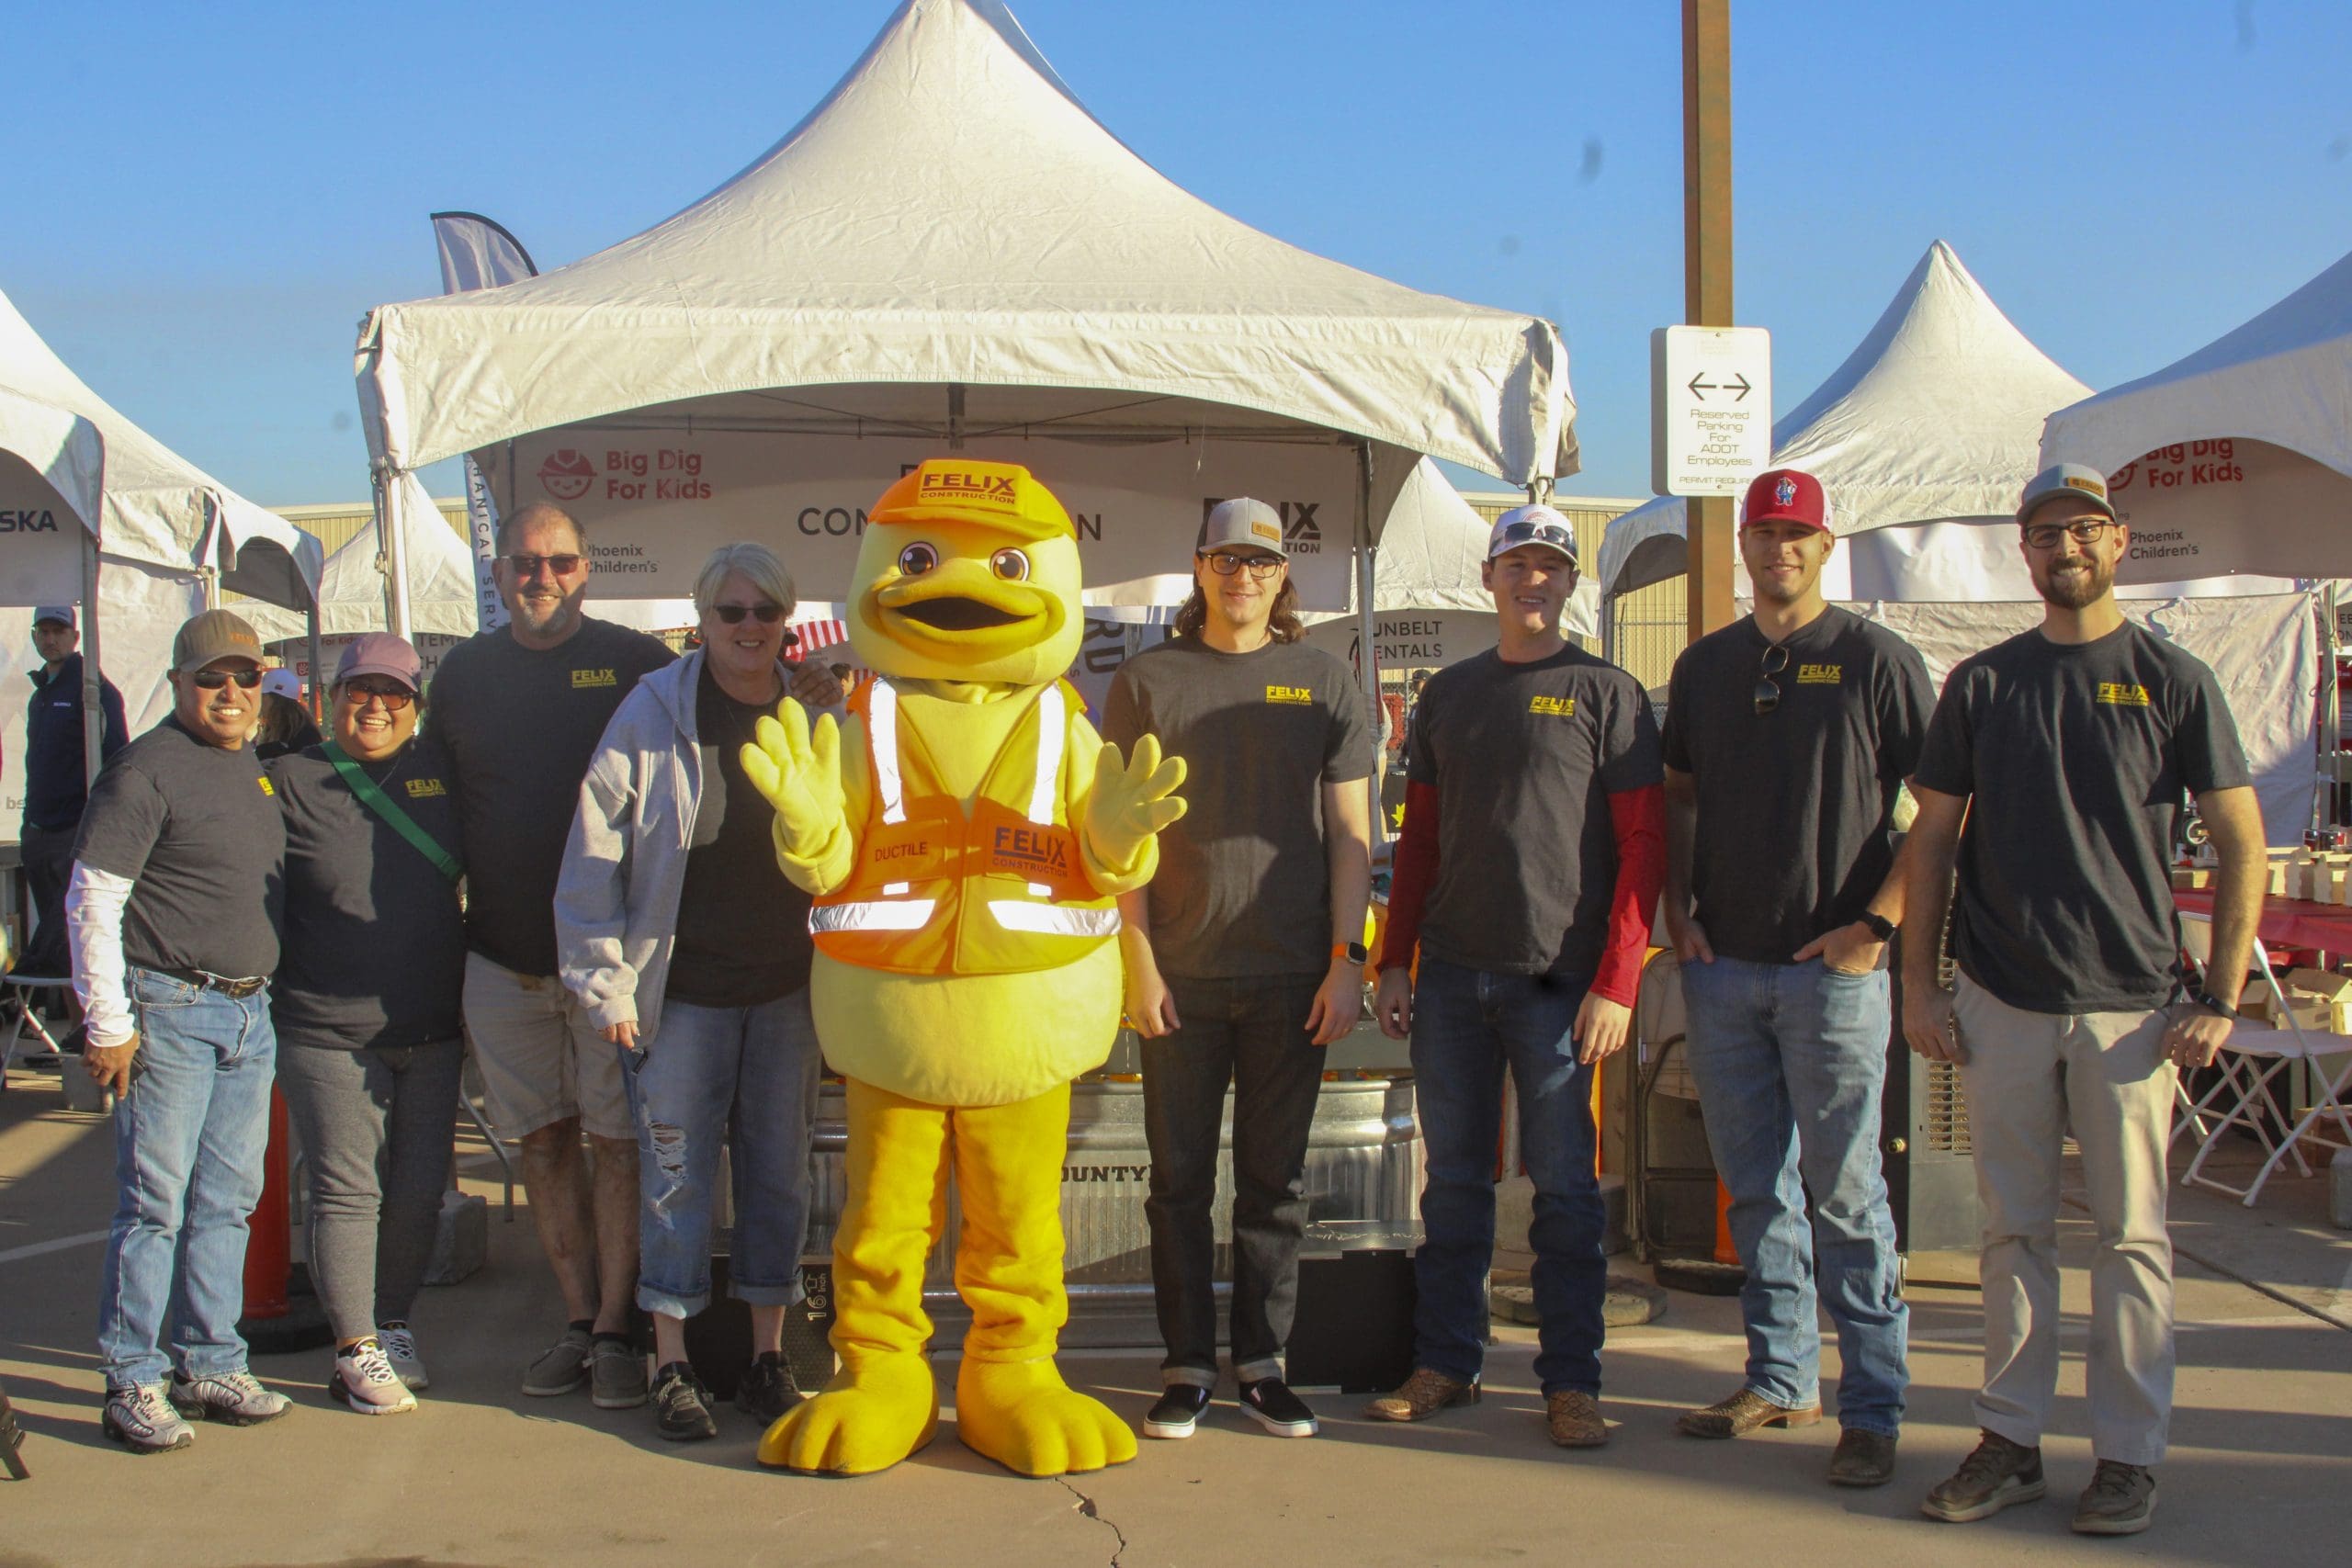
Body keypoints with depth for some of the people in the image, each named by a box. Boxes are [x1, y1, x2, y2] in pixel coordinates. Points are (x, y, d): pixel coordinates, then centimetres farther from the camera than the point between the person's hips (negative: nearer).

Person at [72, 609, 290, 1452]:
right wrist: (108, 1025, -14)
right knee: (154, 1200, -4)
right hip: (169, 1011, -7)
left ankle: (211, 1365, 20)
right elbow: (92, 900, -12)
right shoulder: (145, 771, -10)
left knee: (229, 1199, 11)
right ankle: (133, 1383, 3)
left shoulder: (253, 767, 14)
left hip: (248, 1014, 7)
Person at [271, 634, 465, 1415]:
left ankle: (394, 1326, 25)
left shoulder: (441, 773, 7)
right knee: (348, 1190, -1)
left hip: (432, 1030, 4)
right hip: (328, 1033, -4)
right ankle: (357, 1351, 8)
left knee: (420, 1190, 9)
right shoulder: (291, 782, -3)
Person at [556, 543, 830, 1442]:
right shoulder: (653, 714, -5)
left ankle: (768, 1358, 19)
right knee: (677, 1175, 2)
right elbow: (594, 856, -3)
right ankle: (672, 1365, 13)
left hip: (788, 990, 2)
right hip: (681, 992, -2)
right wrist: (605, 983, -6)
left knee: (779, 1173, 8)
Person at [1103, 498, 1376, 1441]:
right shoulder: (1148, 682, 6)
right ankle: (1187, 1368, 12)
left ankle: (1263, 1363, 15)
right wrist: (1139, 960, -4)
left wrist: (1347, 960, -2)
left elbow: (1351, 832, 7)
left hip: (1292, 975, 0)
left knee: (1275, 1181, 6)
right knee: (1180, 1179, 4)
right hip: (1180, 974, 0)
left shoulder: (1324, 682, 8)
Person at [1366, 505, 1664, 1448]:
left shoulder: (1607, 694, -1)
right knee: (1454, 1181, 10)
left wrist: (1616, 982, -12)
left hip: (1558, 979, -4)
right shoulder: (1449, 694, 13)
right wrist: (1394, 961, 9)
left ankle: (1572, 1382, 9)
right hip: (1452, 972, 4)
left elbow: (1641, 845, -5)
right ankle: (1445, 1363, 20)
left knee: (1564, 1185, 1)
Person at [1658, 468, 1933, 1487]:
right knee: (1755, 1188, 12)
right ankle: (1780, 1380, 23)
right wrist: (1678, 909, 7)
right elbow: (1678, 795, 20)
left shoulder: (1878, 661, -3)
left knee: (1845, 1192, -3)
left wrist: (1878, 922, -12)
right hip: (1722, 965, 5)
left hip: (1833, 968, -5)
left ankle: (1872, 1410, 4)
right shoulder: (1704, 666, 12)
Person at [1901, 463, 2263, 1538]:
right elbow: (1932, 838, 11)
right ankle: (2010, 1443, 15)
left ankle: (2129, 1454, 12)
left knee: (2131, 1233, 3)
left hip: (2131, 1006, -2)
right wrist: (1919, 983, 4)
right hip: (2000, 1004, 2)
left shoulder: (2173, 680, 1)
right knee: (2015, 1232, 7)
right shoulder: (1983, 683, 7)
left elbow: (2241, 842, 2)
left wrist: (2220, 1001, -5)